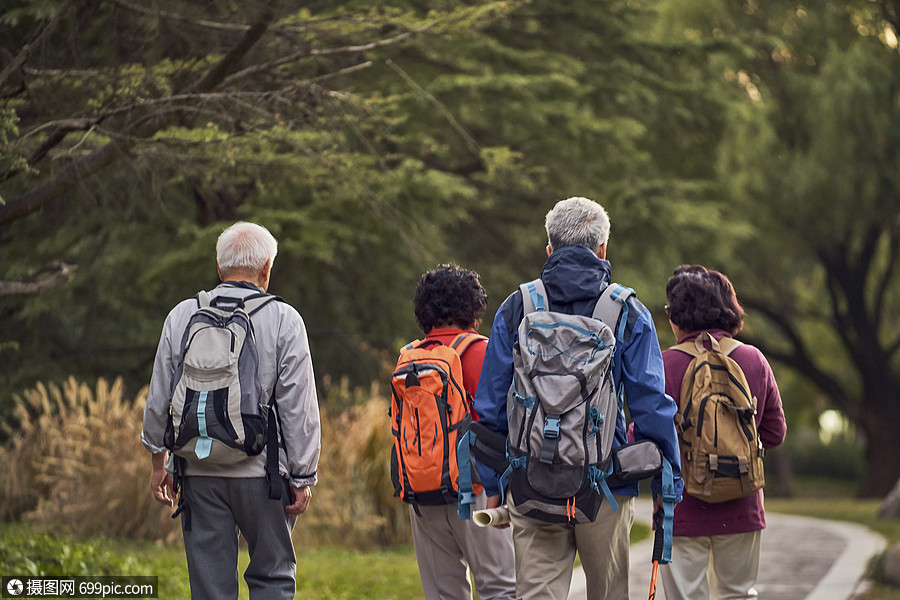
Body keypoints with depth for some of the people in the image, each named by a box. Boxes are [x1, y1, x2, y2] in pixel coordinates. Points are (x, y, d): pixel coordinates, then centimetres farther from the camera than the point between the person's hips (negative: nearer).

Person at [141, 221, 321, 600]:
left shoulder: (182, 316, 4)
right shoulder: (283, 320, -5)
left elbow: (158, 400, 9)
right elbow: (298, 408, -6)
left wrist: (159, 462, 20)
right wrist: (302, 477, 0)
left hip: (198, 471, 3)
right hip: (261, 470, -2)